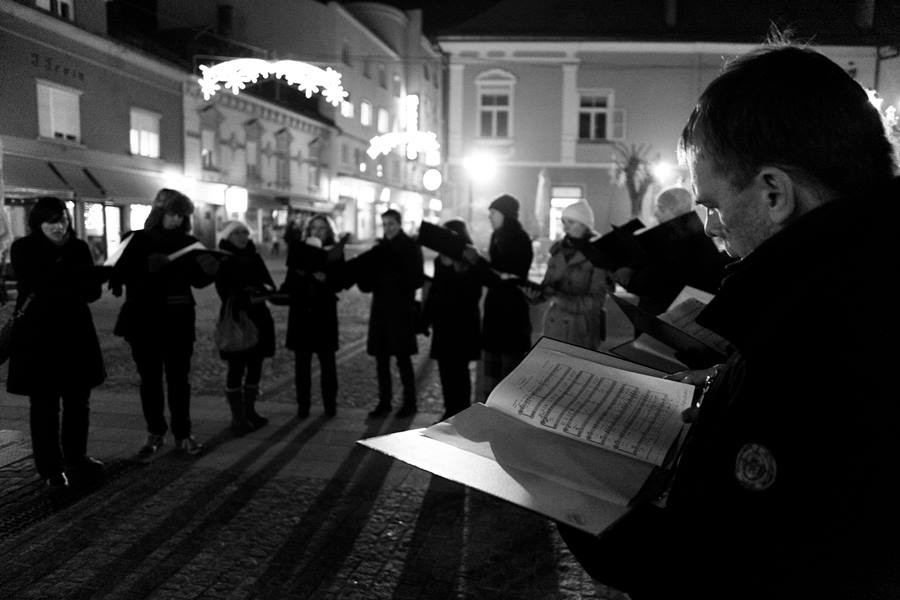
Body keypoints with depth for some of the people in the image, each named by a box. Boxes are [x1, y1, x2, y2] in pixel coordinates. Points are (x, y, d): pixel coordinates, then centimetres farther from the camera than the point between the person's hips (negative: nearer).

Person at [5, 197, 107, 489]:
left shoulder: (78, 248, 5)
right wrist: (75, 286, -17)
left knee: (78, 401, 10)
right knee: (44, 404, 3)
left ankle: (76, 458, 26)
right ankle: (50, 468, 12)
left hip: (76, 334, 4)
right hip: (37, 337, -3)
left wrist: (54, 290, -14)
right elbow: (40, 284, -16)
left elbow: (93, 290, -3)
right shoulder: (23, 249, -3)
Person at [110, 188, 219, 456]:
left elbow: (197, 281, 8)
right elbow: (118, 274, -10)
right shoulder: (137, 241, -2)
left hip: (178, 321, 1)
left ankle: (183, 434, 12)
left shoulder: (188, 243, 4)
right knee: (150, 379, 7)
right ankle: (154, 433, 18)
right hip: (144, 321, -1)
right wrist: (146, 266, -24)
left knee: (179, 379, 3)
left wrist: (209, 270, -12)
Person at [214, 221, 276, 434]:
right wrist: (247, 299, -23)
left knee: (255, 366, 9)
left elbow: (269, 282, 5)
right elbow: (225, 293, -11)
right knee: (236, 368, -4)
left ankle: (250, 411, 22)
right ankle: (237, 417, 3)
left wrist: (266, 290, -16)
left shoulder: (254, 258, 12)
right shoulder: (222, 261, -3)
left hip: (258, 318, 6)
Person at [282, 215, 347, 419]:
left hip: (324, 312, -2)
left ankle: (330, 405, 11)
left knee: (327, 360, 2)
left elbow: (340, 284, -3)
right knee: (301, 362, 3)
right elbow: (291, 281, 12)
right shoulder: (298, 250, 7)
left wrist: (325, 279, -19)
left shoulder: (335, 253, 1)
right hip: (300, 312, 2)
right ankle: (302, 406, 11)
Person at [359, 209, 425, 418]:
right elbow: (368, 282, 12)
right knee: (381, 360, 8)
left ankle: (409, 403, 10)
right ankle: (384, 402, 18)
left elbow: (417, 279, -9)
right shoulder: (379, 248, 12)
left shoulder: (411, 247, -2)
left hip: (401, 310, -5)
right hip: (380, 309, 5)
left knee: (402, 358, -1)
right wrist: (364, 277, -9)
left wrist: (396, 282, -23)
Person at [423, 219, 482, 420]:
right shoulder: (441, 260, 11)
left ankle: (462, 412, 6)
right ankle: (450, 410, 16)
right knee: (445, 368, 7)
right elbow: (435, 290, 15)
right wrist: (427, 316, 10)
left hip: (463, 322, -6)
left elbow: (473, 294, -8)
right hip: (443, 321, 6)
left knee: (458, 368, -2)